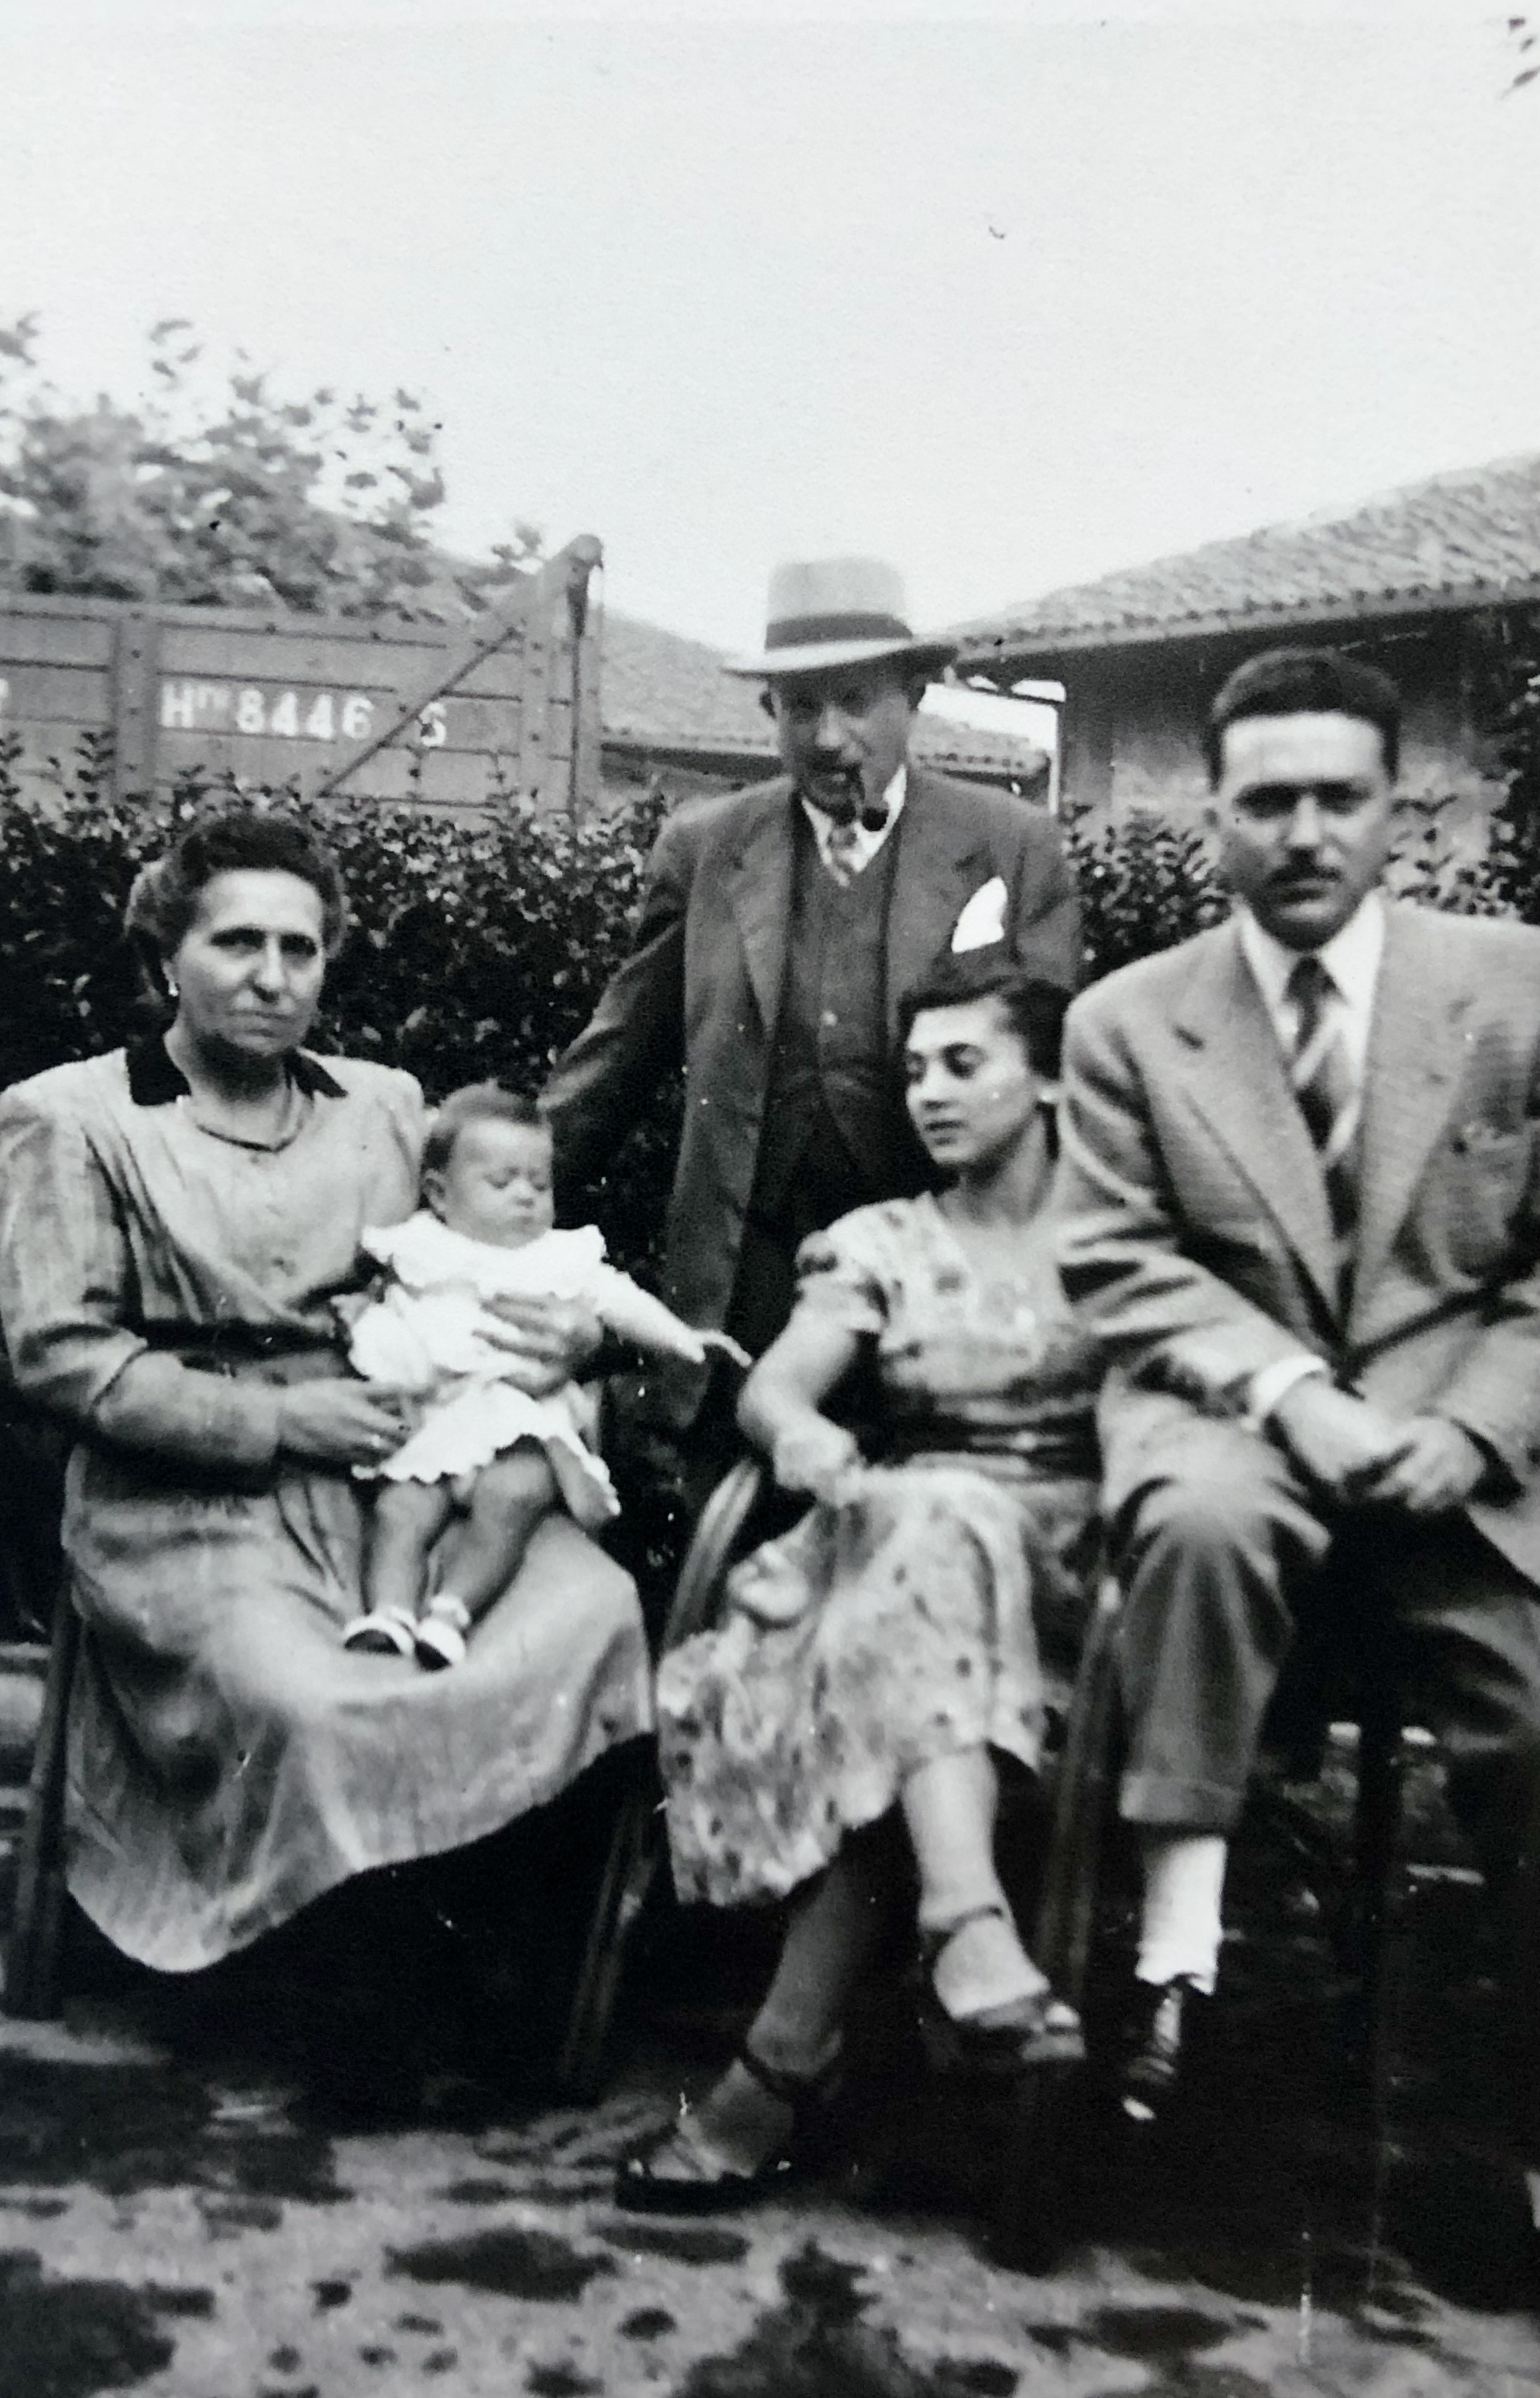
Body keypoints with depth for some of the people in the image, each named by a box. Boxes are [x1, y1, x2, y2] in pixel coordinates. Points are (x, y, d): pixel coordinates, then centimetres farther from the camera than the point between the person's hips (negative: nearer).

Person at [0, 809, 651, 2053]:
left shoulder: (385, 1105, 16)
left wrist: (556, 1334, -2)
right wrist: (276, 1422, -14)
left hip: (392, 1472, 5)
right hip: (191, 1503, -4)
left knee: (599, 1605, -21)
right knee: (320, 1705, -31)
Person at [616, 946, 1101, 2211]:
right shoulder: (881, 1243, 16)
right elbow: (771, 1390, 2)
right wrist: (802, 1433, -23)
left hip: (1068, 1554, -1)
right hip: (908, 1522, 1)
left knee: (893, 1641, -34)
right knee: (927, 1522, -36)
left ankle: (789, 2060, -34)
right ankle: (973, 1937, -50)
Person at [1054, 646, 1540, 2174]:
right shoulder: (1125, 1021, 3)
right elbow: (1121, 1265, -3)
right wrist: (1293, 1394, -18)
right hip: (1229, 1414, -1)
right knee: (1202, 1519, -35)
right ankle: (1177, 1952, -24)